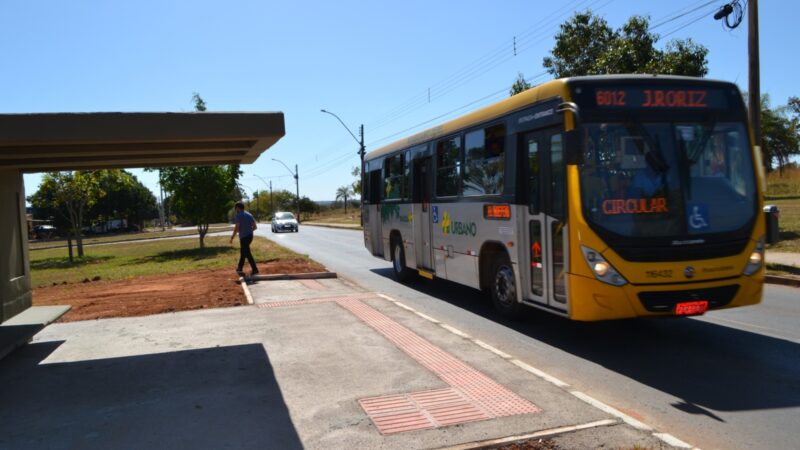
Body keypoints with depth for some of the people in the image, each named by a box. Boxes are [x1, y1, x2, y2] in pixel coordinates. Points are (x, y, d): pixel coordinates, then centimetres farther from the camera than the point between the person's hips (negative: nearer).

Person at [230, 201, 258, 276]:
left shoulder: (238, 215, -8)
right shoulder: (249, 214, 13)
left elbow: (237, 227, -15)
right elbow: (255, 226, 13)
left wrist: (232, 237, -6)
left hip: (244, 237, -8)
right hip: (250, 235, 8)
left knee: (247, 253, -4)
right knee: (243, 252, 20)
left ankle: (255, 269, -8)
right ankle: (239, 268, 28)